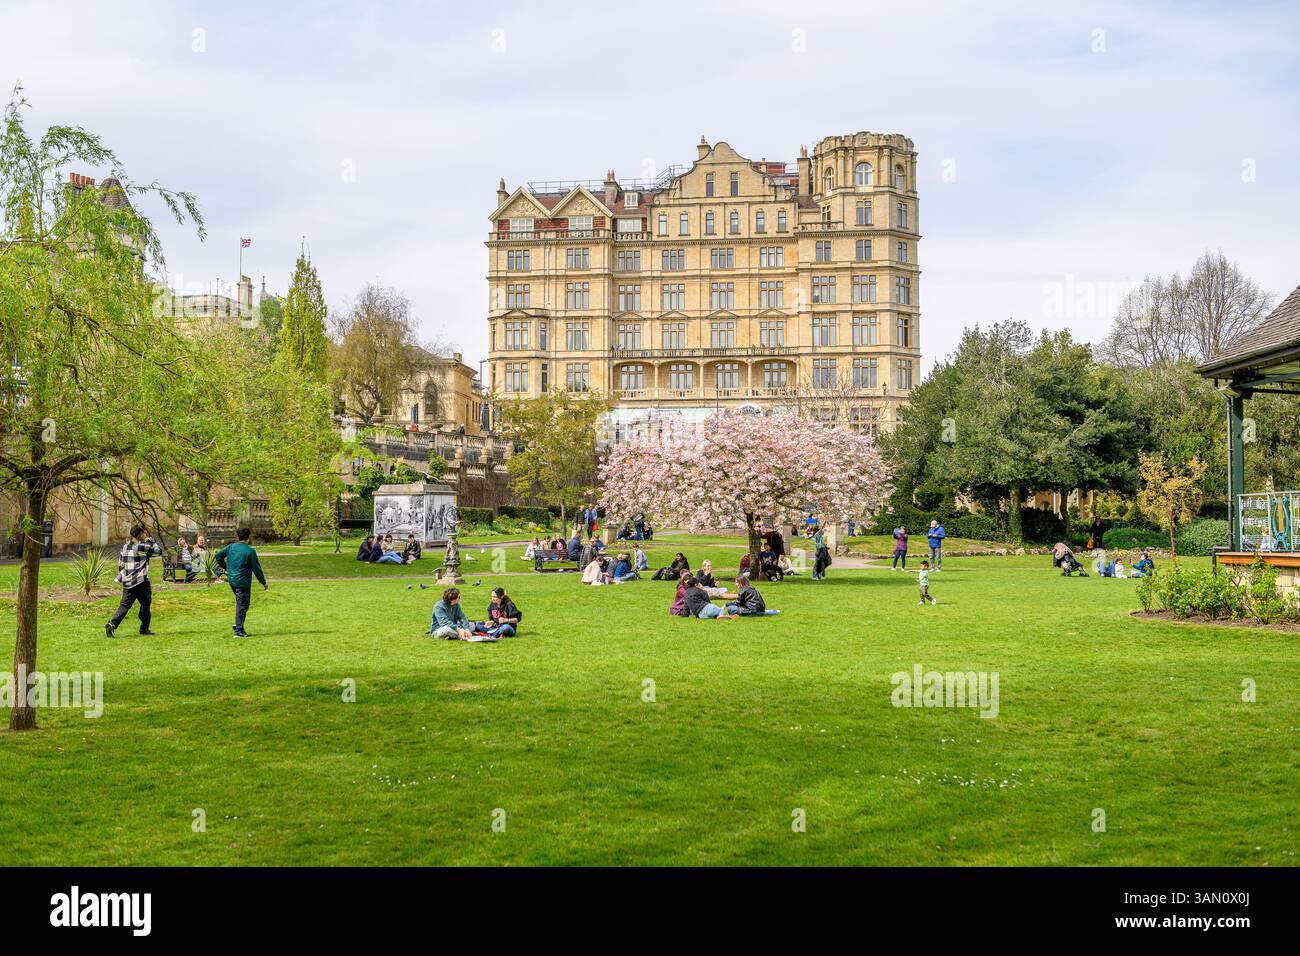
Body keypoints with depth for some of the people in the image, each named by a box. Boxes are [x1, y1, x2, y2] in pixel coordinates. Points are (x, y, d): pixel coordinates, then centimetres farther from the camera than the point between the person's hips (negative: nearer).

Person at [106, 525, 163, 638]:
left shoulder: (125, 547, 11)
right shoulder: (142, 547, -11)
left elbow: (120, 565, 14)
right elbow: (159, 551, -2)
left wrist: (121, 577, 24)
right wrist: (151, 542, 10)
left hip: (127, 581, 6)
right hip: (141, 582, -6)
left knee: (125, 605, 4)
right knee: (145, 604, 9)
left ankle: (112, 624, -15)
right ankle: (144, 630, 15)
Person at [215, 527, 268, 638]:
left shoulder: (231, 547, 2)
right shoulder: (250, 551, -15)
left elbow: (218, 555, 9)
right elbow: (256, 568, -11)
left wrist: (224, 567, 24)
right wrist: (263, 582, 0)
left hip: (231, 580, 6)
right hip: (243, 582, -6)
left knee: (240, 602, 23)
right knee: (242, 606, 0)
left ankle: (238, 624, 17)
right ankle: (239, 630, 1)